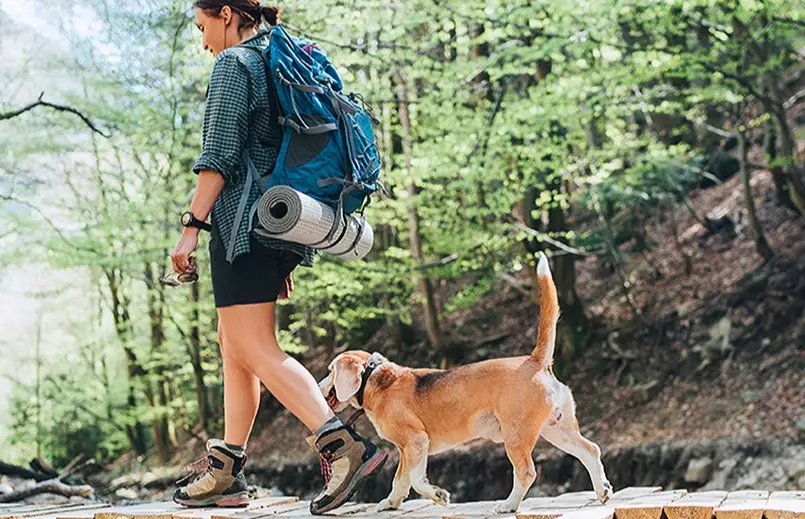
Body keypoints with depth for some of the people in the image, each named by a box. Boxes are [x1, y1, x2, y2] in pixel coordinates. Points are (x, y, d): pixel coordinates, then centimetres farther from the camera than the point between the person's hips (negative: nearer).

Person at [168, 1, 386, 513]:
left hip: (245, 222, -10)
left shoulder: (234, 63, -5)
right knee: (233, 343, 15)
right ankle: (227, 472, 19)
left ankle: (341, 443, -26)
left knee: (256, 351, -12)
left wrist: (192, 225, -17)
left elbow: (220, 155, -16)